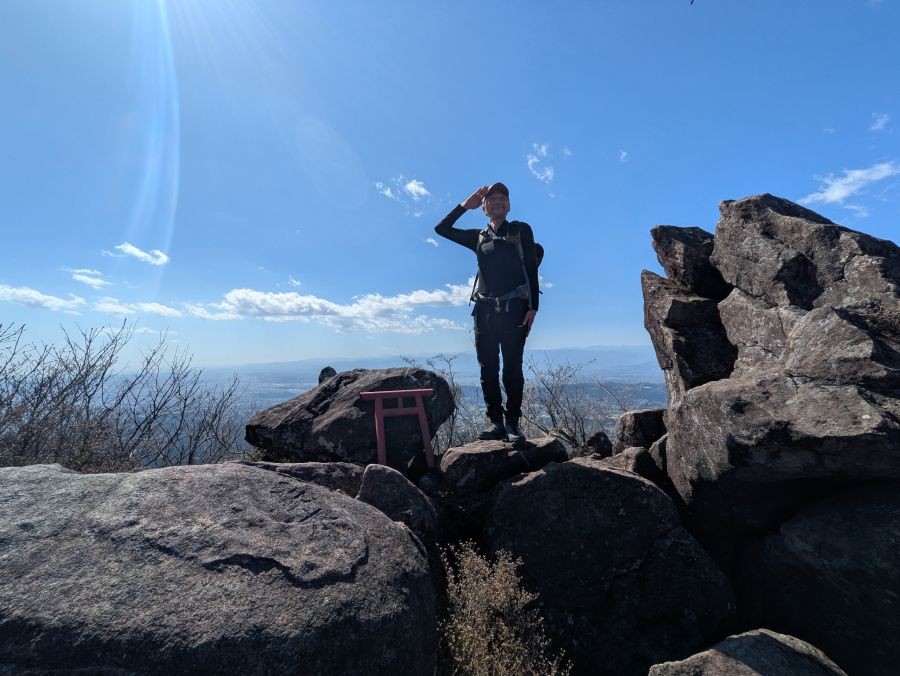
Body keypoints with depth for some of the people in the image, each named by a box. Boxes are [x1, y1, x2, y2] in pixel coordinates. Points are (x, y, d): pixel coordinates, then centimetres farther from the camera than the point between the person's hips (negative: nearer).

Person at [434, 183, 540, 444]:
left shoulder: (521, 230, 12)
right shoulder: (479, 237, 20)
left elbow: (532, 269, 4)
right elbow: (441, 229, 20)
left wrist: (533, 307, -6)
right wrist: (466, 205, 15)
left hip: (514, 308, -3)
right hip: (485, 309, 3)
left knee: (512, 368, -4)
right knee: (488, 368, 0)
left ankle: (513, 421, 5)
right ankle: (495, 420, 8)